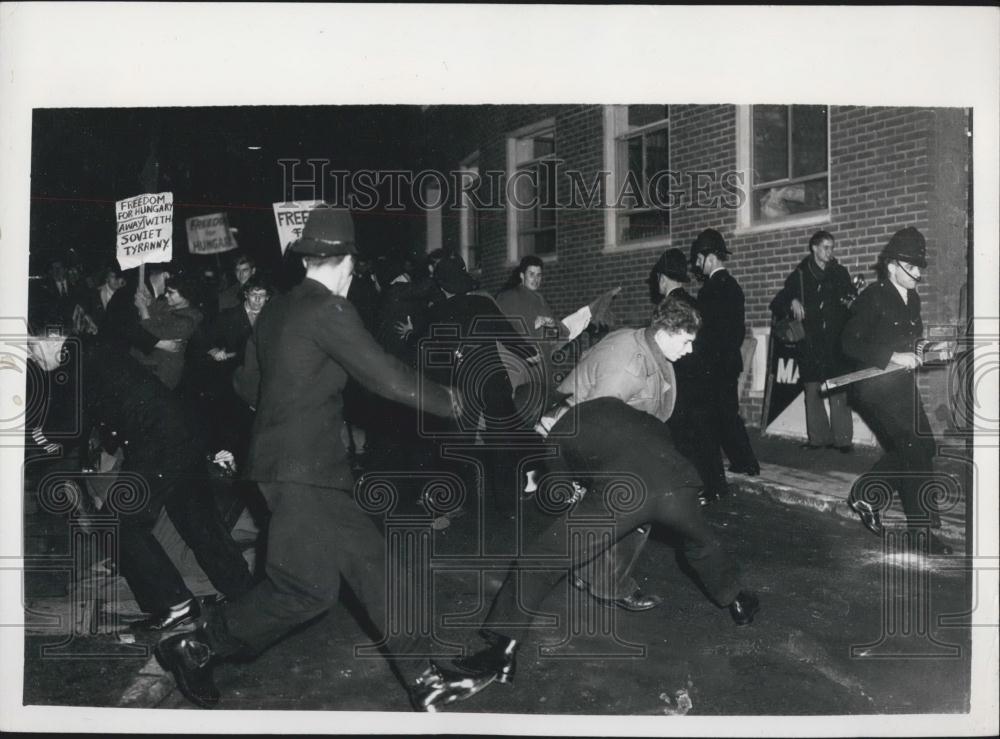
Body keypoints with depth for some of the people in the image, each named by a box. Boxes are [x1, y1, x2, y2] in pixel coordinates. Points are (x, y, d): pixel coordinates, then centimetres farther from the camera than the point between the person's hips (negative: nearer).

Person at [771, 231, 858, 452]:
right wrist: (791, 303, -10)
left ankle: (842, 439, -1)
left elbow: (853, 297, 13)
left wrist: (851, 301, -10)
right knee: (812, 391, 2)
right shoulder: (799, 275, 9)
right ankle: (818, 437, 10)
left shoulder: (839, 273, 10)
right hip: (809, 343, 1)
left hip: (835, 342, -1)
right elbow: (776, 303, 11)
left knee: (839, 391, -6)